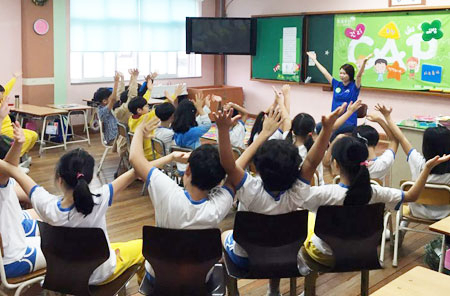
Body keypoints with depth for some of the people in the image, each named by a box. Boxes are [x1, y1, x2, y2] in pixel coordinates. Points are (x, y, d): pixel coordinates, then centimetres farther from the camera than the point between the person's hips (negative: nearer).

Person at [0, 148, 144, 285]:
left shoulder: (49, 206, -29)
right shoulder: (99, 201, -36)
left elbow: (12, 171, -18)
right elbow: (133, 172, -28)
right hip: (100, 274, -3)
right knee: (142, 245, 19)